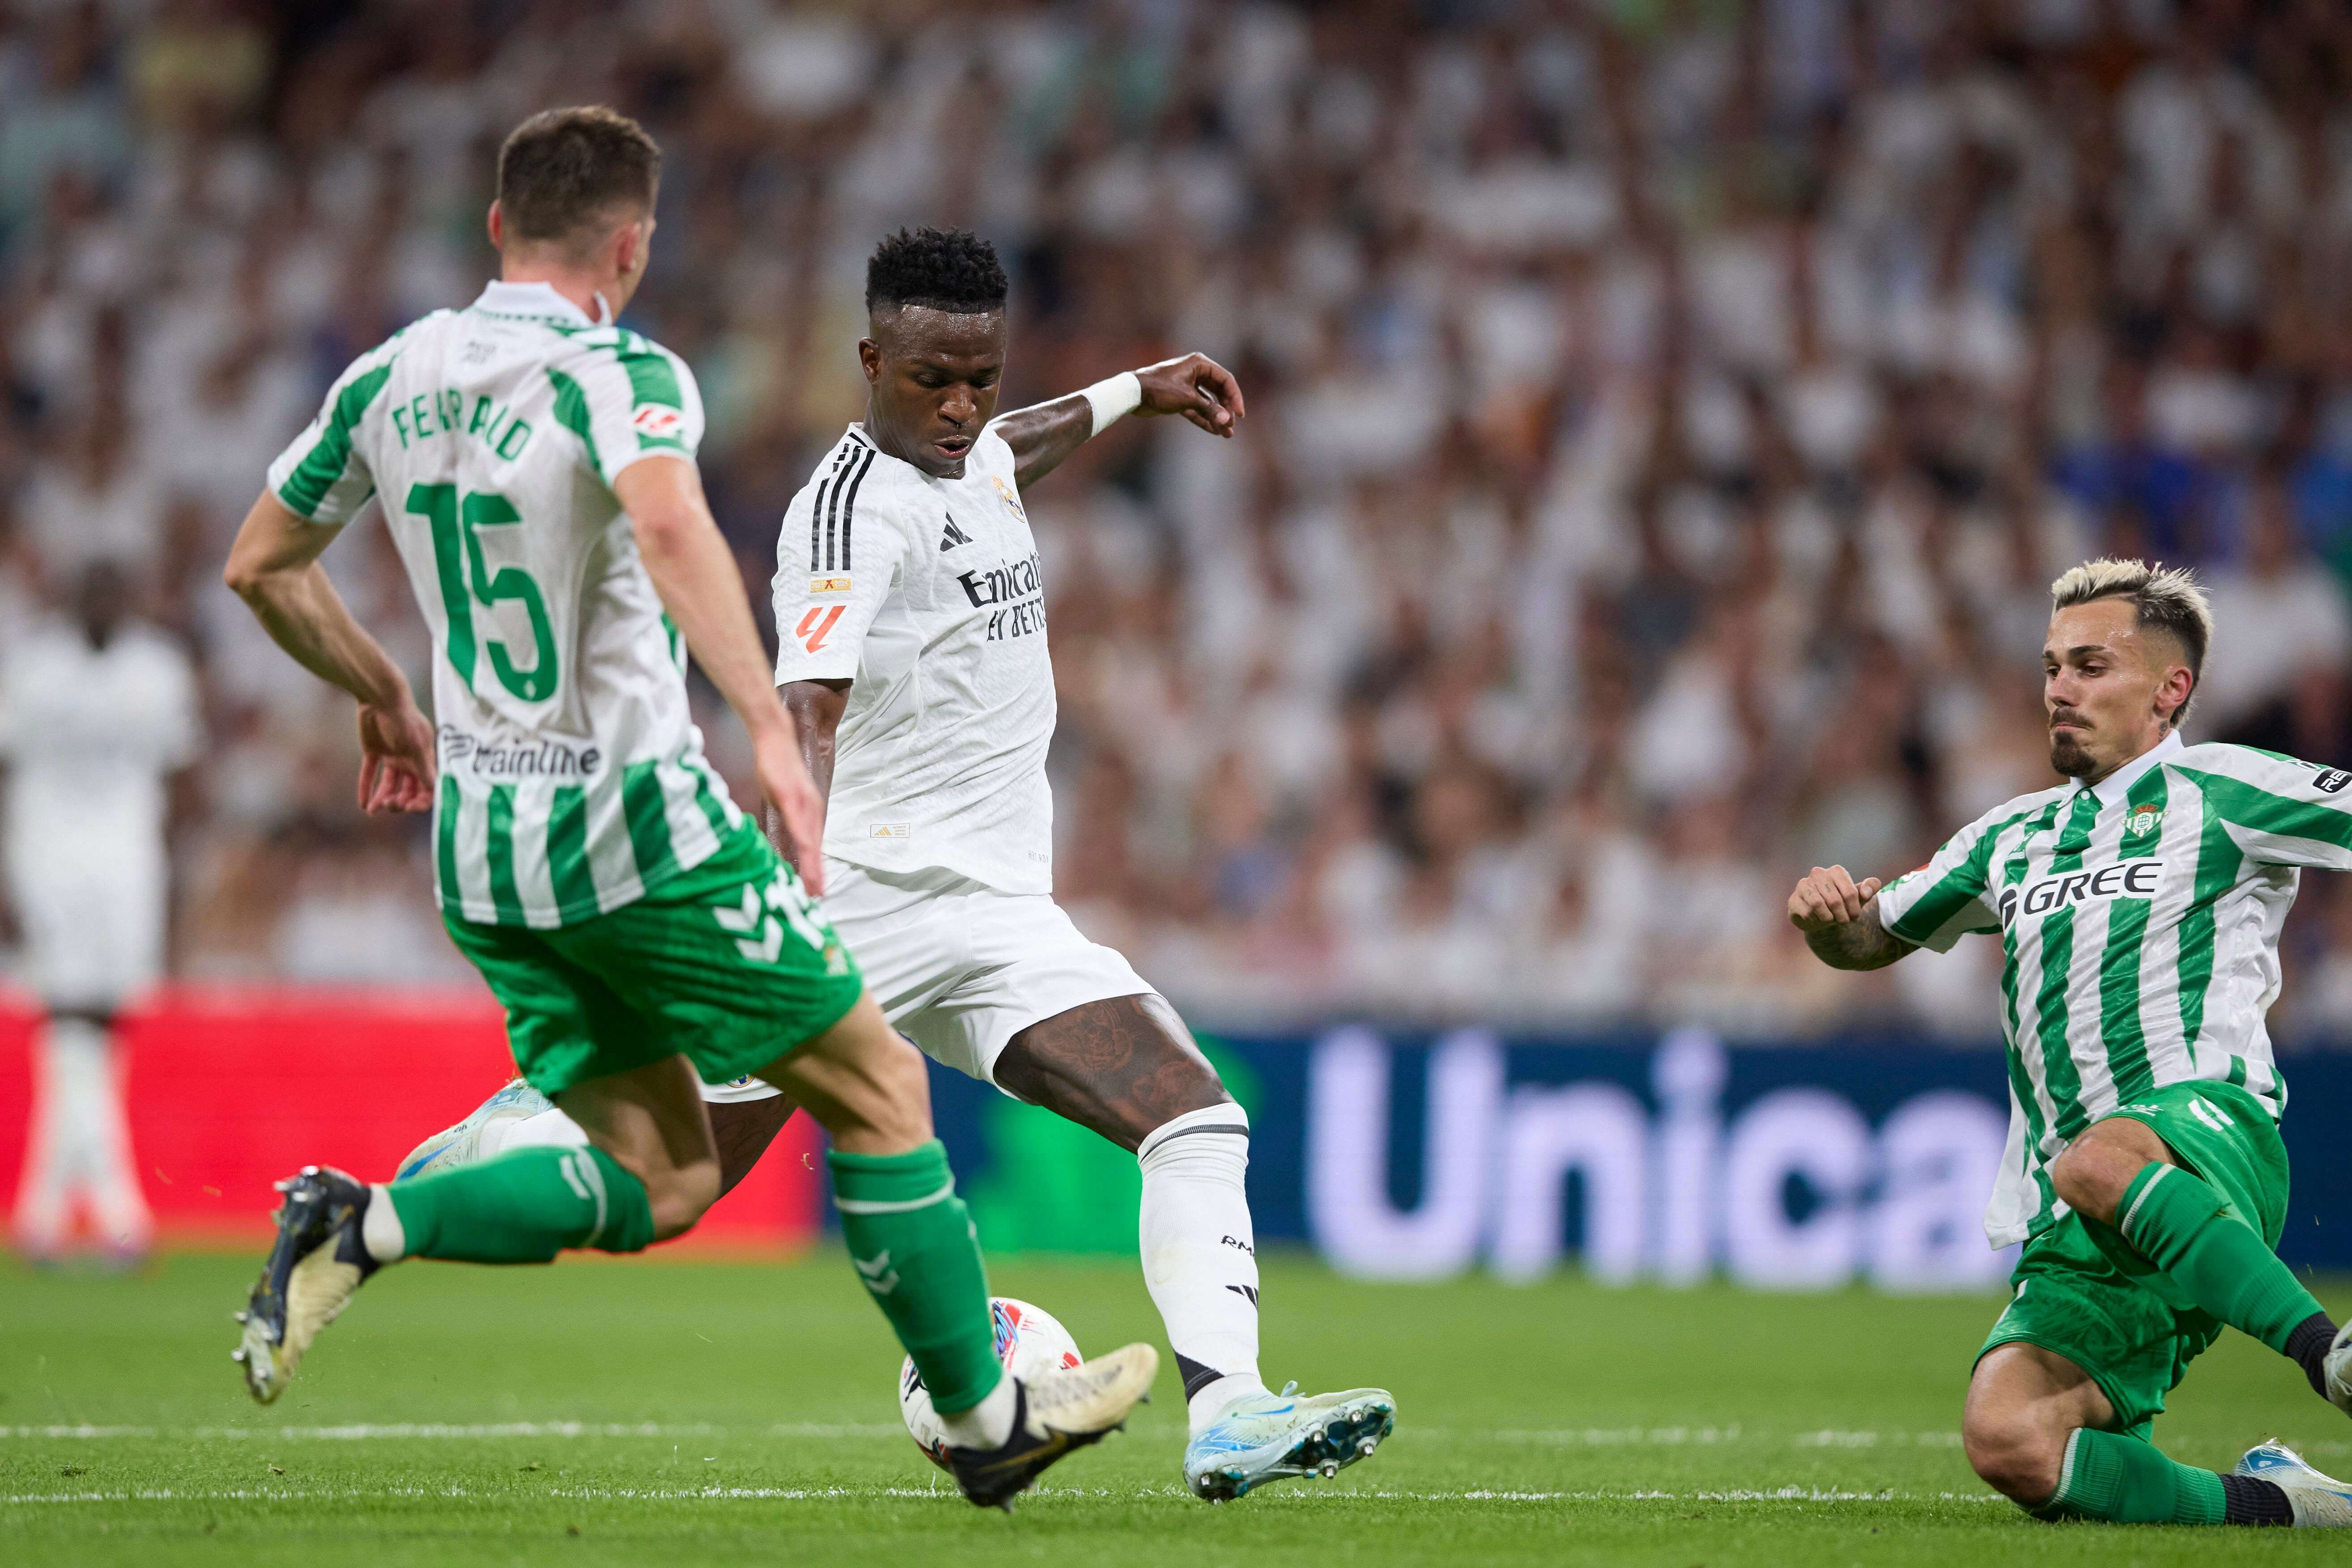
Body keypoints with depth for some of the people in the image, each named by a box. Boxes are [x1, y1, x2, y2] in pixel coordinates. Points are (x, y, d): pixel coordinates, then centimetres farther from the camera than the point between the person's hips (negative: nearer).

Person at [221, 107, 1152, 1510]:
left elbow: (261, 568, 18)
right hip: (633, 820, -7)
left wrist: (384, 694, 33)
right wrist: (773, 734, -40)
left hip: (479, 836, 7)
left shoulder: (390, 379, 7)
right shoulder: (615, 372, -13)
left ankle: (360, 1227, -8)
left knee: (659, 1185, 13)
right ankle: (985, 1419, 16)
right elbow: (667, 526, -34)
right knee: (878, 1085, 9)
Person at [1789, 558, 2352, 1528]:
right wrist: (1827, 912, 13)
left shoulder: (2218, 793, 9)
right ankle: (2268, 1505, -7)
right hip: (2084, 1230, 6)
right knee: (2007, 1440, -22)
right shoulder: (2014, 839, 26)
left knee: (2099, 1162, -43)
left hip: (2212, 1130, -5)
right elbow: (1867, 940, 36)